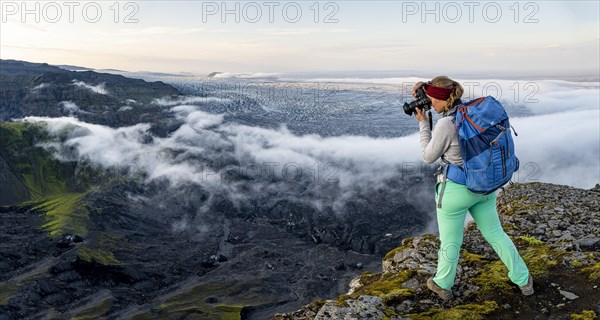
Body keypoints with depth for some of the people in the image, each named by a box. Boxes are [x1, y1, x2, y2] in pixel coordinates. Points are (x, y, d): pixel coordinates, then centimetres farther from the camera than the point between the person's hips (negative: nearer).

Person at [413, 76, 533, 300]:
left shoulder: (445, 124, -24)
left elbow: (429, 157, -11)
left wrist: (422, 123, -6)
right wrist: (423, 97, 5)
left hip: (455, 191, -7)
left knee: (450, 242, 14)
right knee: (495, 234, 23)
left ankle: (442, 286, 36)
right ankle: (524, 281, 35)